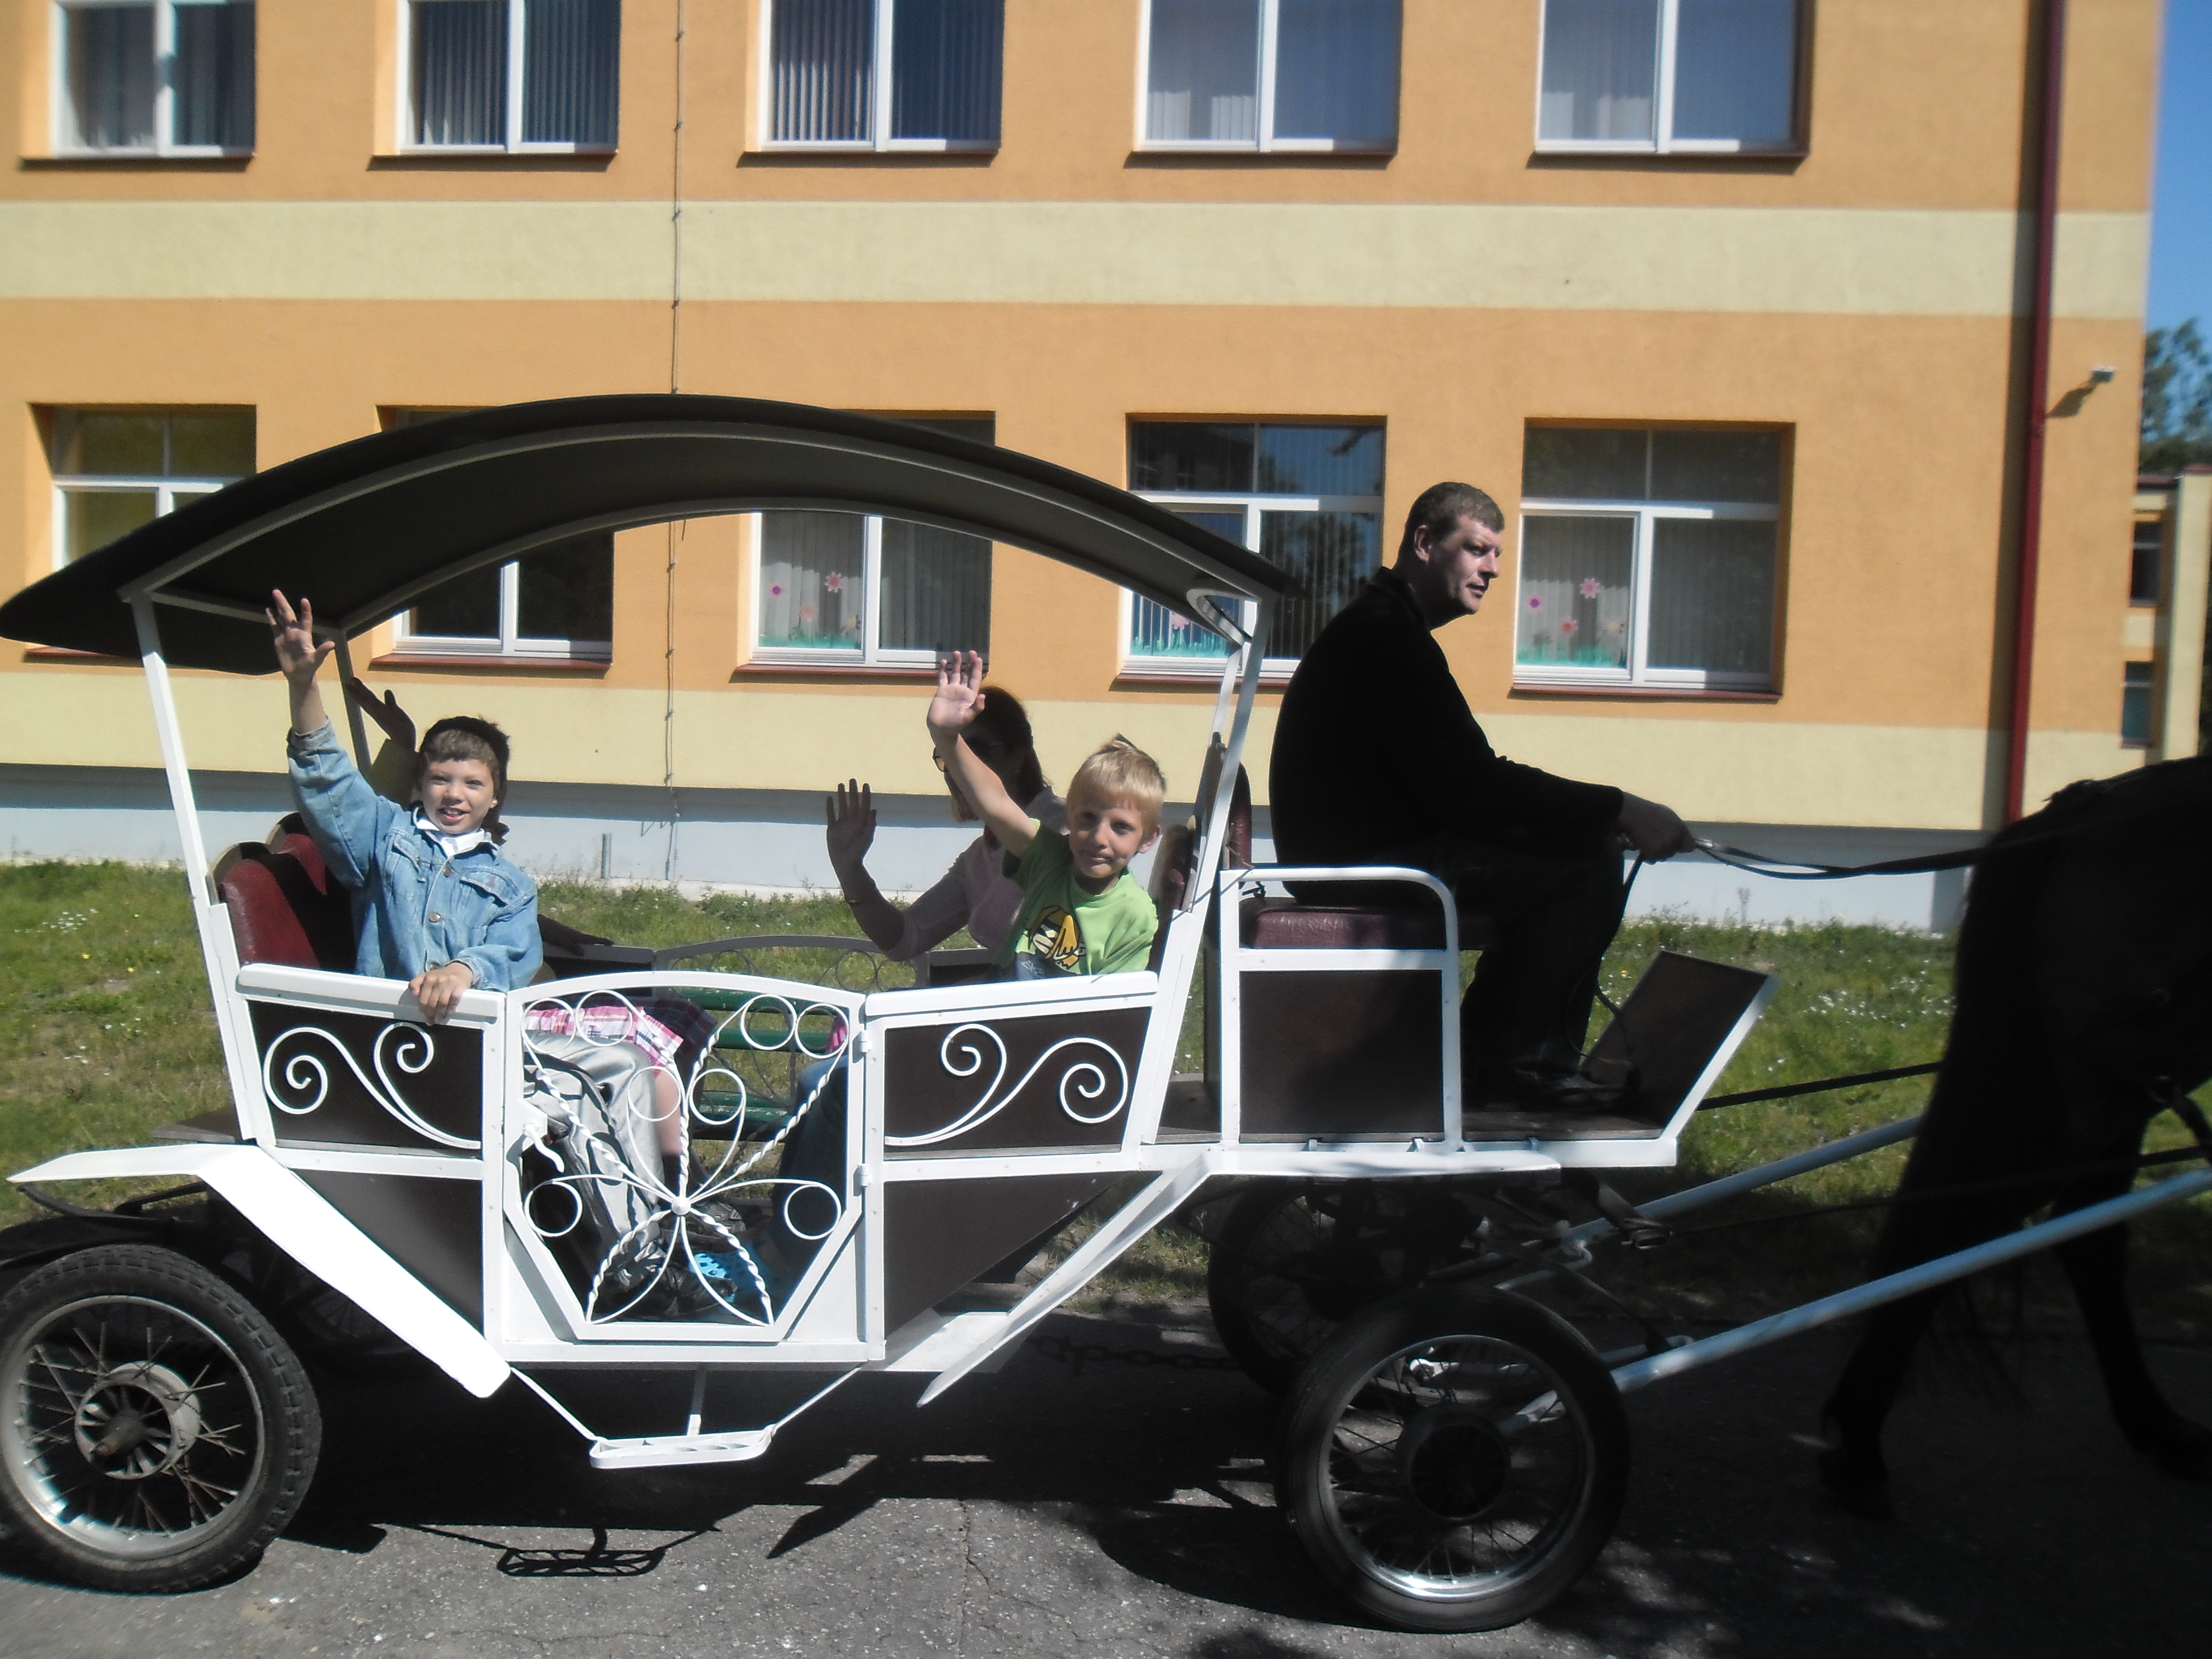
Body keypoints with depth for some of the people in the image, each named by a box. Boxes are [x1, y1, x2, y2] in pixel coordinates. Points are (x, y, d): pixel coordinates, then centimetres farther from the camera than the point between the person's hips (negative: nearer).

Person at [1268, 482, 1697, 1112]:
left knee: (1584, 844, 14)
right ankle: (1527, 1065, -5)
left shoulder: (1382, 627, 21)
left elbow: (1466, 777, 16)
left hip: (1368, 853, 11)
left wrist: (1599, 810, 4)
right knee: (1588, 857, -14)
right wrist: (1616, 808, -18)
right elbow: (1467, 785, -22)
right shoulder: (1385, 634, -14)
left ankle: (1481, 1058, 13)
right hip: (1367, 864, -11)